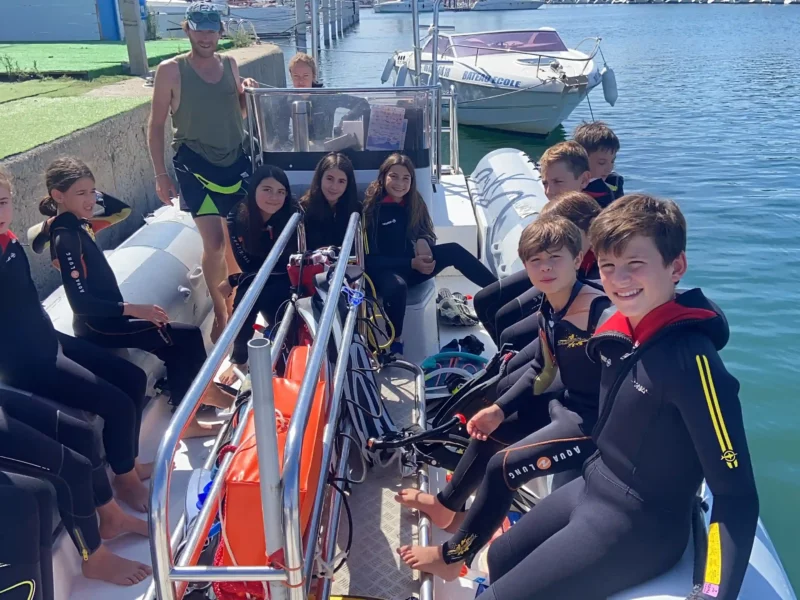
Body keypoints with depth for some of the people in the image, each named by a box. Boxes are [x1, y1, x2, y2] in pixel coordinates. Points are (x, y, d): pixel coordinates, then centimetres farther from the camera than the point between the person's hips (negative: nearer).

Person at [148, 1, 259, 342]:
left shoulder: (230, 65, 6)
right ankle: (220, 312, 8)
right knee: (214, 243, -11)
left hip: (236, 160, 5)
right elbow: (156, 125, -4)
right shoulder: (171, 70, -7)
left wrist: (249, 92, -3)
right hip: (196, 164, -4)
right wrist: (160, 175, -8)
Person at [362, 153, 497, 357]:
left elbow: (425, 233, 14)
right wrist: (412, 263, -23)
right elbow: (370, 258, -15)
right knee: (397, 287, -40)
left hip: (412, 264, 6)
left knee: (453, 251, -15)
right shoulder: (372, 208, -13)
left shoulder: (413, 202, 5)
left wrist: (423, 241, -13)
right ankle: (395, 344, -22)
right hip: (383, 270, -6)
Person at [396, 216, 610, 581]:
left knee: (504, 465, -12)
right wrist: (500, 409, 6)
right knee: (489, 428, 18)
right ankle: (447, 506, 39)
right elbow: (541, 369, 12)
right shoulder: (549, 309, 1)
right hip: (565, 405, 9)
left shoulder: (601, 312, -26)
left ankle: (451, 558, 9)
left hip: (596, 423, -9)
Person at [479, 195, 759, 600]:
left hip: (639, 528, -8)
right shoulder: (623, 330, -4)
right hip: (591, 489, 8)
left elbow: (737, 495, -25)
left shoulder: (691, 357, -28)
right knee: (500, 558, 23)